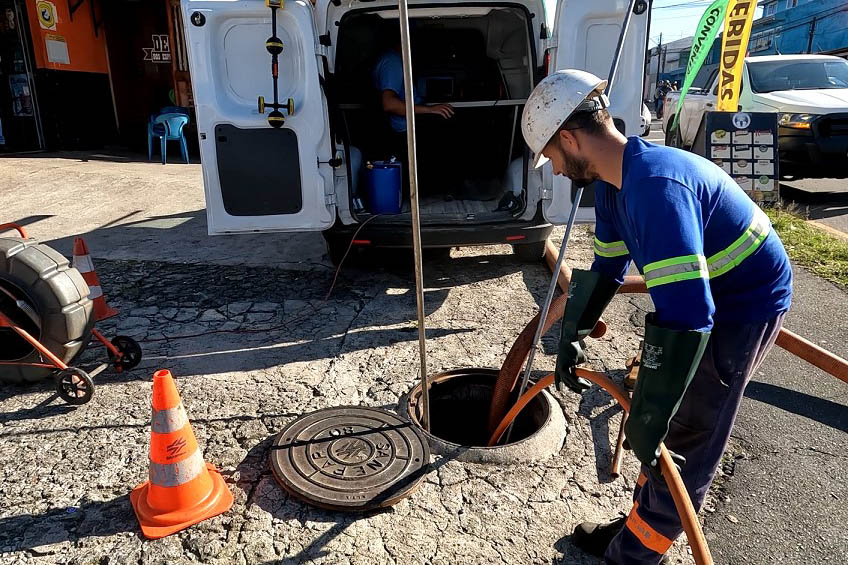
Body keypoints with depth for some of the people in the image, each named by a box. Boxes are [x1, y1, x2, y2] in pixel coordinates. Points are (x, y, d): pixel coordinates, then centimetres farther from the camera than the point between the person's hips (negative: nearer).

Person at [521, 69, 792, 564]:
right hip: (708, 296, 9)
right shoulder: (615, 180, -2)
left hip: (746, 306, -9)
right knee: (672, 426, 17)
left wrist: (648, 418, -32)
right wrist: (573, 335, 4)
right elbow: (607, 268, 10)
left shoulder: (655, 187, -34)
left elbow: (685, 315, -38)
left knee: (682, 445, 2)